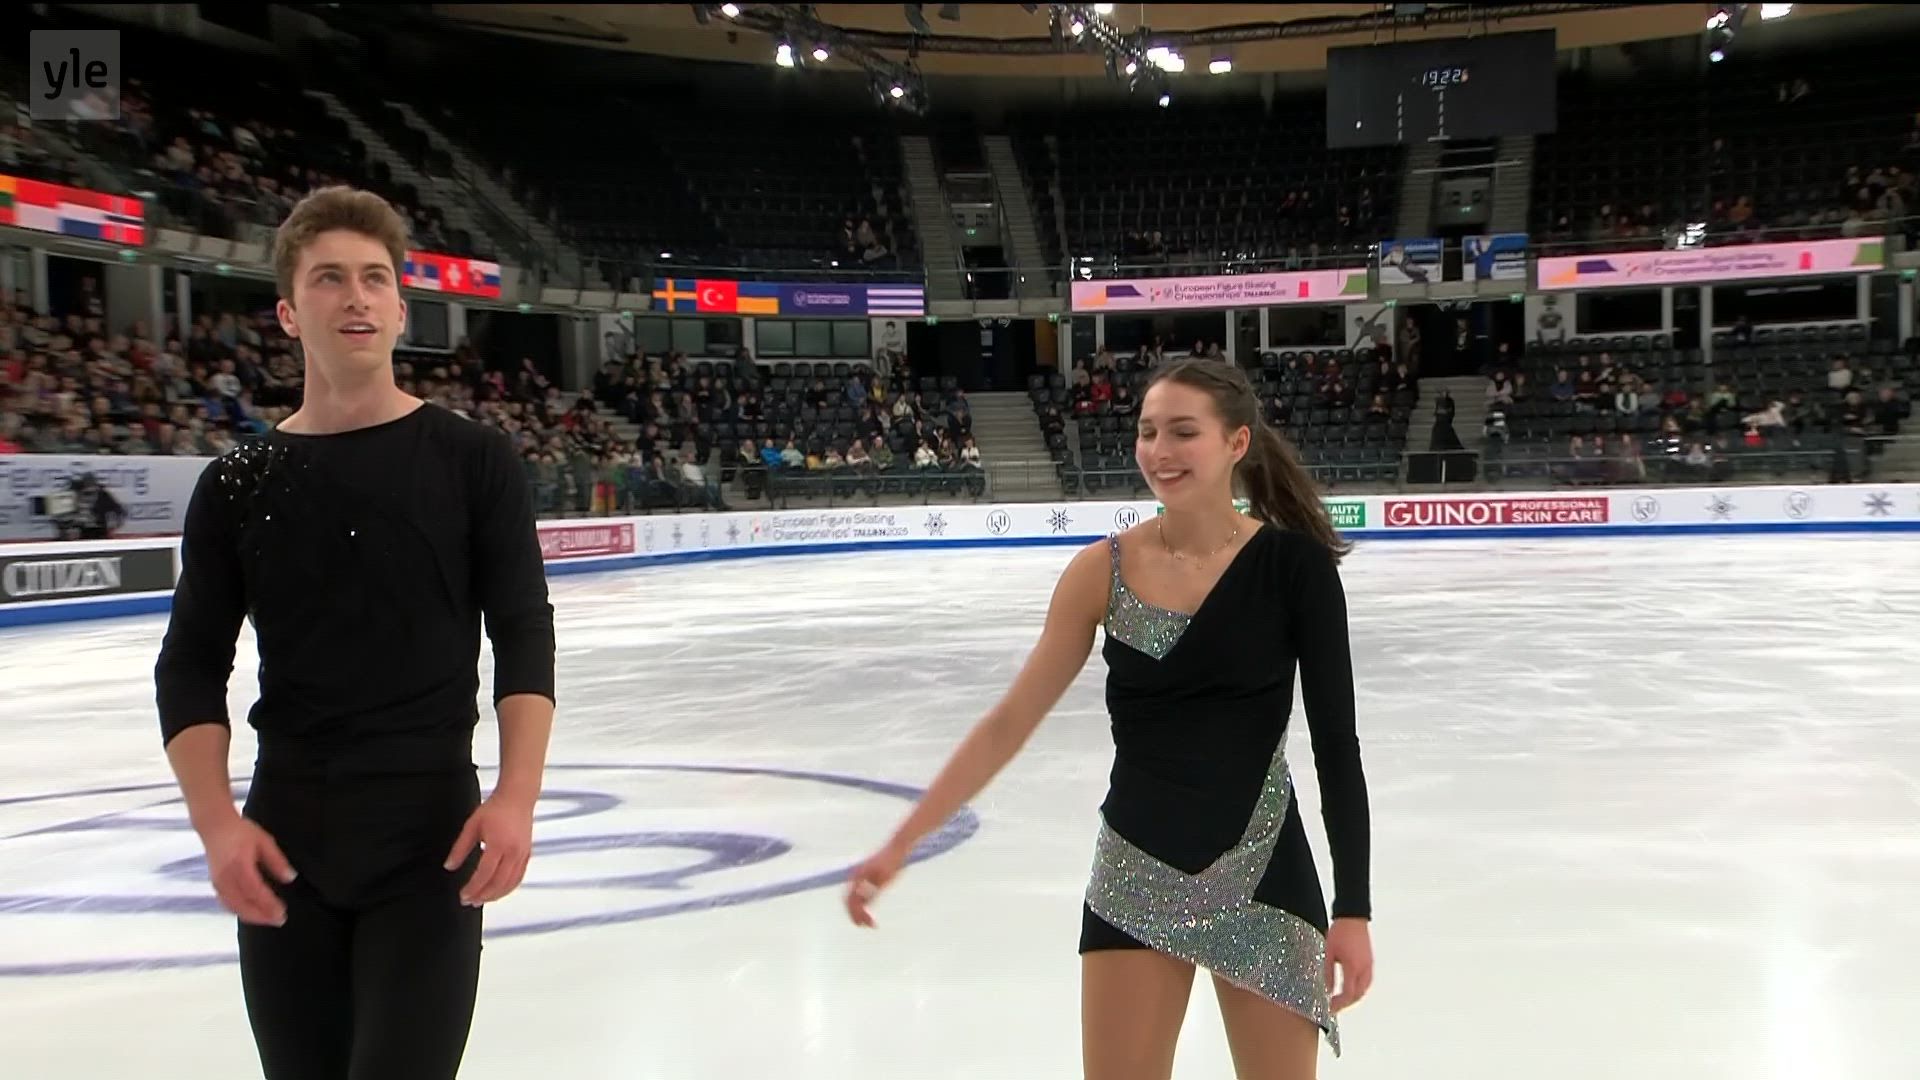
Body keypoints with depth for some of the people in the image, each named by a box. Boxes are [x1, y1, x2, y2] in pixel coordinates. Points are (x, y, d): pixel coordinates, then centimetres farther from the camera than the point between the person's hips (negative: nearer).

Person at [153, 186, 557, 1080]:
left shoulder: (472, 461, 0)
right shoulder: (238, 484, 6)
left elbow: (524, 640, -4)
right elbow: (192, 669, 6)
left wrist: (516, 795, -17)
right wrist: (215, 820, -9)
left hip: (432, 828, -3)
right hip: (282, 840, 3)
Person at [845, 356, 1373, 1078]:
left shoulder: (1293, 563, -10)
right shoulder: (1103, 570, -6)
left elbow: (1335, 743, -7)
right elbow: (1009, 722, -2)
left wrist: (1353, 909, -9)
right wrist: (901, 844, -4)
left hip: (1261, 876, -1)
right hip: (1135, 878, 1)